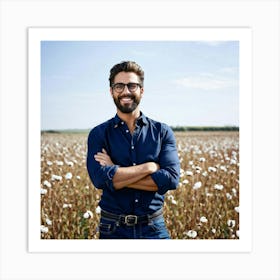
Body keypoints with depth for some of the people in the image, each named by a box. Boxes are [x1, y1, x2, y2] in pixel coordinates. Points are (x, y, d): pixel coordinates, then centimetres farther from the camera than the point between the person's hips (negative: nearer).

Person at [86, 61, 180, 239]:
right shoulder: (99, 134, -2)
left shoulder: (162, 132, 0)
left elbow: (172, 179, -14)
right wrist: (150, 167, -16)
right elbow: (99, 179, -18)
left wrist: (117, 176, -16)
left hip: (154, 228, 1)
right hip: (114, 229, 0)